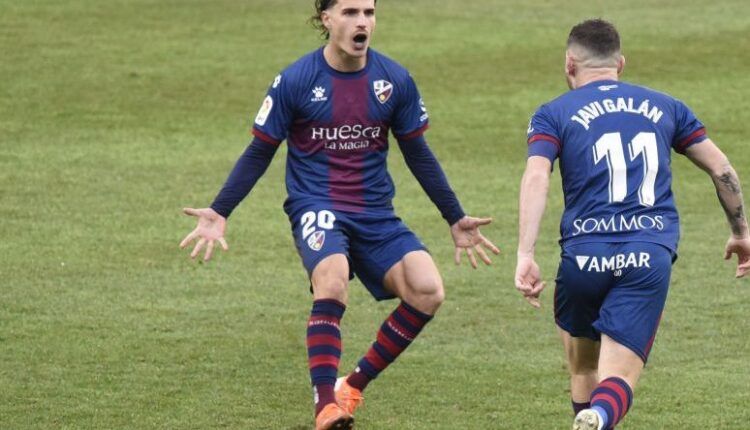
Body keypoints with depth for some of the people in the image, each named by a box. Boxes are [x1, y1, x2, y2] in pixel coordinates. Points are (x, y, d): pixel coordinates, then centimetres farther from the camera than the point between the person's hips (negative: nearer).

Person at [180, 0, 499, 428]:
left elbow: (418, 155, 14)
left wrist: (456, 219, 18)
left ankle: (355, 385, -1)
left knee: (427, 291, -18)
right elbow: (259, 153, 3)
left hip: (376, 215, 4)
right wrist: (219, 212, -5)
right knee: (332, 280, -35)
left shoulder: (395, 80, 2)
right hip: (316, 207, -4)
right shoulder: (295, 81, -6)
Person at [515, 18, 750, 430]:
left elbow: (535, 178, -8)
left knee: (583, 368, 23)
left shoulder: (554, 114, 9)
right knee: (619, 378, -6)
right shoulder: (665, 107, 18)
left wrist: (524, 256, -15)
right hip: (651, 257, 1)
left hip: (584, 253, -1)